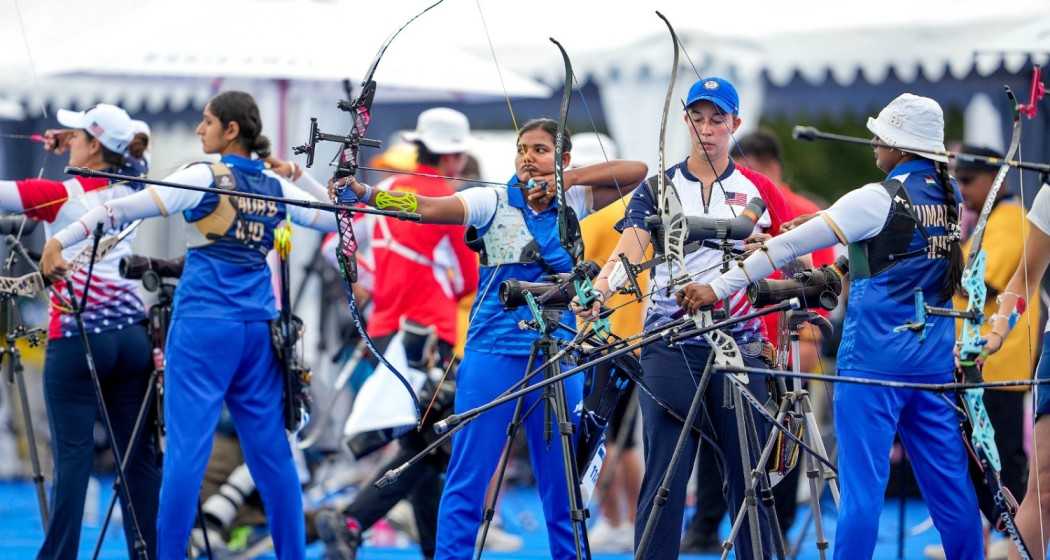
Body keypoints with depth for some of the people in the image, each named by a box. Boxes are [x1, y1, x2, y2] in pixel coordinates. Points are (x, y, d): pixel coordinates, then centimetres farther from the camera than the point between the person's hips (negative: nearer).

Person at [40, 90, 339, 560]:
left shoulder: (206, 177, -8)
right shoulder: (275, 187, 9)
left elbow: (130, 208, -13)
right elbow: (330, 219, 21)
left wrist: (60, 239, -12)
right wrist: (299, 175, 29)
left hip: (204, 323, -6)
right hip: (257, 324, 6)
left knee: (187, 444, -7)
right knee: (270, 446, 10)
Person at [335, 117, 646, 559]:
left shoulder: (573, 203, 8)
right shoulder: (493, 203, -2)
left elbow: (636, 171, 2)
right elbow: (428, 207, -16)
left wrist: (566, 180, -8)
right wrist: (366, 195, -33)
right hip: (493, 355, -3)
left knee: (563, 480, 8)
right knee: (468, 476, -5)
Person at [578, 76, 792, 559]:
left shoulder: (758, 190, 10)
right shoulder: (659, 188, 5)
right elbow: (630, 248, -11)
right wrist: (598, 288, -29)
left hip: (738, 342, 1)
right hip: (670, 344, -1)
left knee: (747, 474, 2)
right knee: (665, 474, -5)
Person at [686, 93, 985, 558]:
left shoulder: (879, 200, -12)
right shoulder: (947, 196, 7)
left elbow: (791, 245, -12)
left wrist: (719, 289, -10)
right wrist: (825, 225, 17)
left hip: (876, 358, -6)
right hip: (934, 359, 6)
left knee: (862, 481, -6)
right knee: (948, 479, 9)